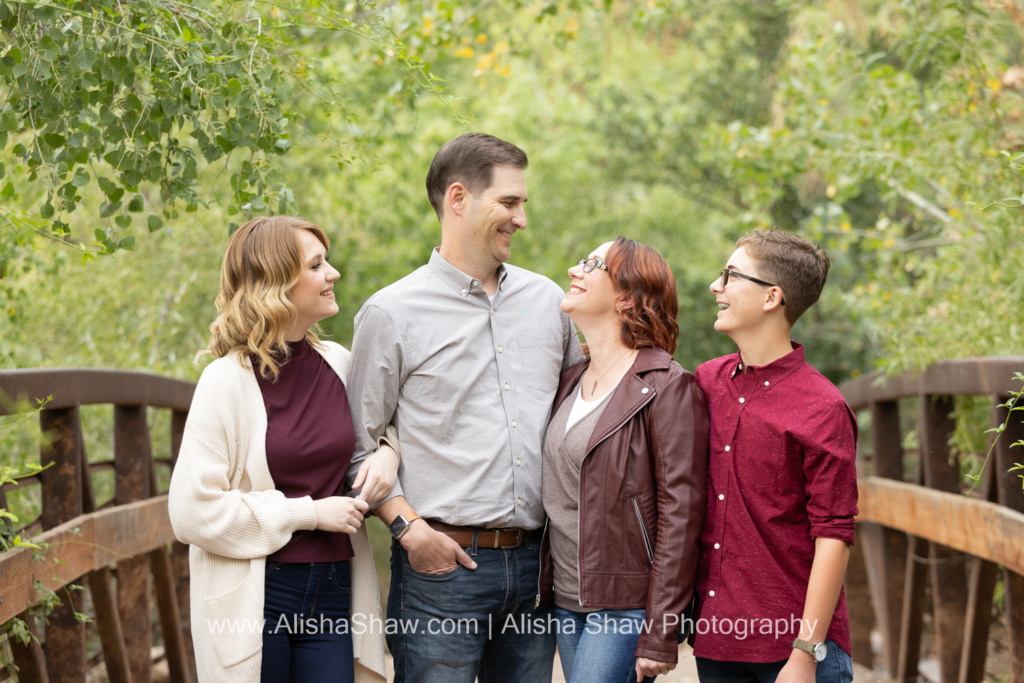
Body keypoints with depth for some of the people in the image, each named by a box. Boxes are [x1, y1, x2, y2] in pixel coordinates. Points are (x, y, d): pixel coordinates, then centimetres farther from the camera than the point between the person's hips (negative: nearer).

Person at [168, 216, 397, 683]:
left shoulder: (338, 364, 6)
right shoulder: (229, 380, -10)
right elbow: (193, 510, -15)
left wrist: (388, 452, 2)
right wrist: (308, 513, -15)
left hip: (331, 592, 5)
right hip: (252, 601, -5)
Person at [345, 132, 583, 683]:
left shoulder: (548, 300, 12)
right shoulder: (391, 313, -2)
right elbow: (359, 449, -1)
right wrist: (409, 529, -12)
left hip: (535, 560, 4)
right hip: (443, 561, -4)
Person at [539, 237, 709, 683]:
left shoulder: (668, 387, -10)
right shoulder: (571, 382, 13)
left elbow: (680, 512, -14)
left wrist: (660, 635, -17)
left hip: (625, 607, -7)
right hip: (565, 598, 7)